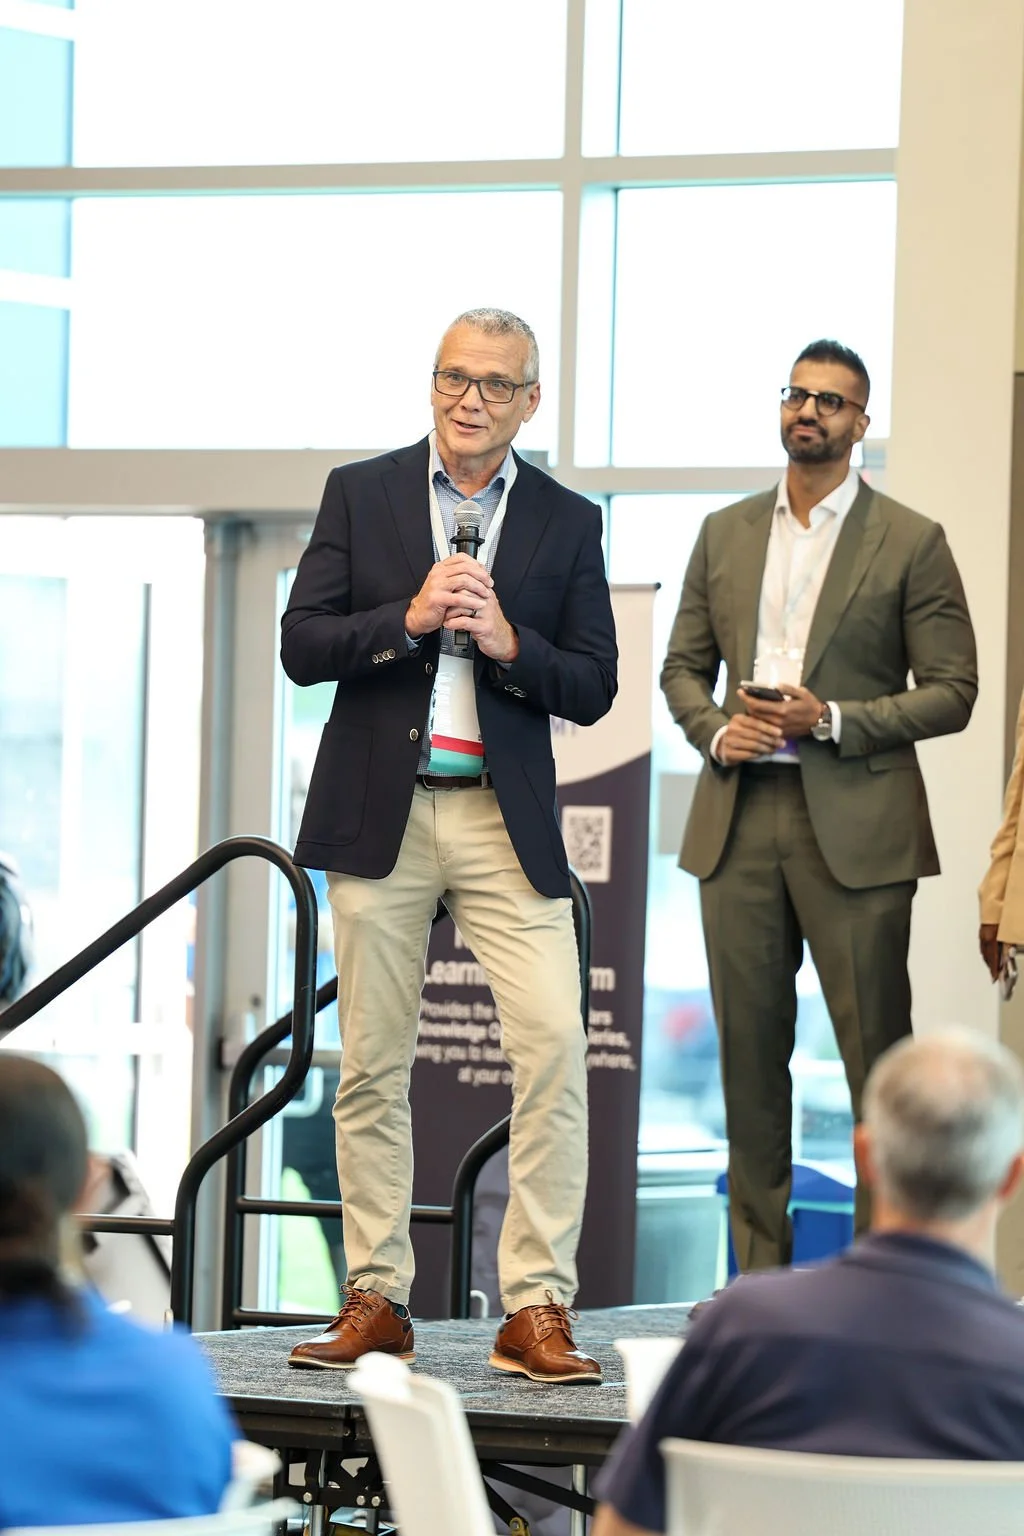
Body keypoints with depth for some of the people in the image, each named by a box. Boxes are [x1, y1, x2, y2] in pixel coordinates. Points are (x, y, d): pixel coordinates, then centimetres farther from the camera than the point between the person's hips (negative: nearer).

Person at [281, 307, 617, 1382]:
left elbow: (592, 688, 6)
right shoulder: (361, 494, 7)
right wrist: (409, 619, -14)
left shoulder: (568, 522, 8)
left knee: (554, 1052, -11)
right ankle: (376, 1299, 12)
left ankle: (537, 1309, -7)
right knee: (372, 1069, 3)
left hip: (507, 824, 0)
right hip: (380, 815, 0)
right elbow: (300, 647, 1)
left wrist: (510, 645, -12)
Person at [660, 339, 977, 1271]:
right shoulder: (725, 534, 14)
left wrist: (832, 721, -12)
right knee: (750, 1053, 5)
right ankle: (760, 1272, 12)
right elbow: (683, 665, 19)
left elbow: (951, 692, -1)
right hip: (739, 821, 4)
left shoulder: (911, 543, 2)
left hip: (856, 829, -4)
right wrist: (715, 729, -3)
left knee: (878, 1055, -5)